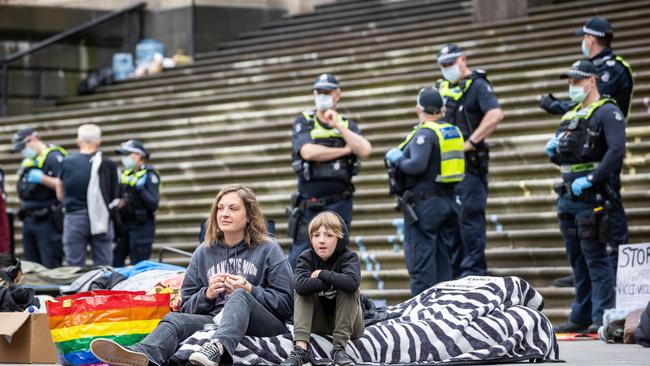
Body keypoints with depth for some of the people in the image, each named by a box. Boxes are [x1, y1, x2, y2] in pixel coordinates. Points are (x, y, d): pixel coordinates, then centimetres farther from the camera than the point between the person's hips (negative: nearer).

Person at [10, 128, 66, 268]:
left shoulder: (54, 157, -9)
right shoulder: (27, 161, 18)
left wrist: (42, 179, -23)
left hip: (47, 221, -9)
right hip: (28, 219, 9)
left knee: (51, 267, -8)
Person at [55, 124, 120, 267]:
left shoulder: (67, 163, 0)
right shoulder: (107, 164, -5)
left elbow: (60, 195, 9)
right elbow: (115, 197, -1)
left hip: (74, 218, 1)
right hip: (100, 218, -1)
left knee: (74, 265, 5)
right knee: (103, 266, 5)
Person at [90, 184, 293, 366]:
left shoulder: (268, 251, 7)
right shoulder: (204, 253, 18)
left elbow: (285, 304, 1)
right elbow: (186, 307, 16)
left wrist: (249, 290, -12)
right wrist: (208, 294, -5)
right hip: (215, 320, 3)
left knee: (240, 297, -34)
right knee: (174, 319, -25)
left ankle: (217, 348, -67)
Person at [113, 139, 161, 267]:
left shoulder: (149, 175, -7)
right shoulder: (125, 174, 13)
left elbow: (153, 204, -16)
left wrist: (140, 189, -24)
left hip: (142, 226, -7)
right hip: (123, 224, 7)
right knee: (115, 263, 1)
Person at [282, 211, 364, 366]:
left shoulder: (349, 257, -15)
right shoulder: (306, 257, -10)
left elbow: (352, 282, -40)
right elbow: (301, 285, -33)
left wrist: (323, 274, -27)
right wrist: (334, 280, -30)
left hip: (346, 323, -2)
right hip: (317, 323, 2)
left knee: (348, 289, -26)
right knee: (302, 291, -20)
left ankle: (339, 348, -29)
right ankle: (300, 348, -33)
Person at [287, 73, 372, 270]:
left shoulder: (347, 125, 11)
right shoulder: (303, 123, 5)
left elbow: (365, 151, -7)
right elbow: (308, 152, -14)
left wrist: (339, 126, -8)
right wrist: (345, 150, -6)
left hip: (339, 204, 1)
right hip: (309, 204, -1)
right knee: (300, 254, -2)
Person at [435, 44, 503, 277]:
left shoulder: (477, 85, -6)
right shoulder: (442, 88, 17)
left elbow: (495, 115, -21)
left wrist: (470, 143, -20)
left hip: (468, 162, -8)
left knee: (469, 215, -8)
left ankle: (474, 270, -4)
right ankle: (454, 269, 19)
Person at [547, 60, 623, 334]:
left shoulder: (607, 112, -7)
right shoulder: (570, 116, 20)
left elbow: (617, 151, -20)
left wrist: (591, 179, -24)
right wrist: (553, 151, 5)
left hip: (591, 196, -9)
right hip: (568, 196, 9)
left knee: (595, 258, -9)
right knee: (577, 259, 12)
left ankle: (602, 317, -8)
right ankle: (581, 317, 17)